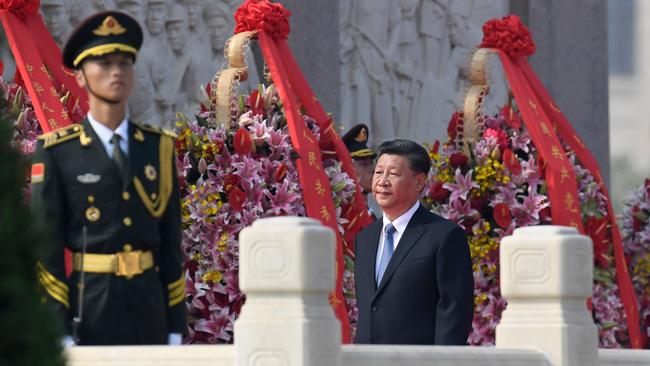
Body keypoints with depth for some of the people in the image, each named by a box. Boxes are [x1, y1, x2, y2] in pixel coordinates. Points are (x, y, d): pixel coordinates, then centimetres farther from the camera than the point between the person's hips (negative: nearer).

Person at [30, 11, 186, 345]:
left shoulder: (159, 148, 10)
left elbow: (171, 242, 10)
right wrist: (57, 333, -11)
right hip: (88, 306, -3)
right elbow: (45, 246, -5)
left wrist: (175, 330, 6)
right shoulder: (56, 153, -2)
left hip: (149, 306, 4)